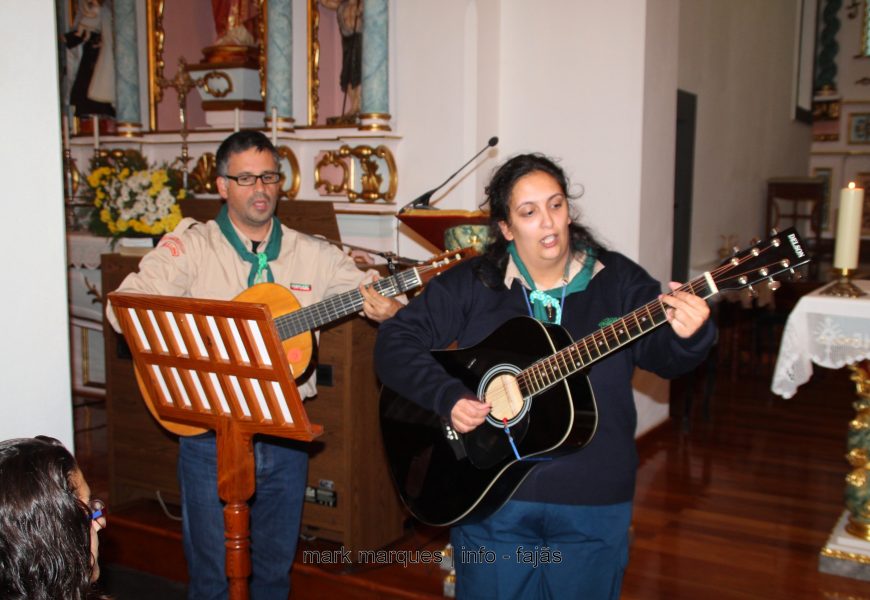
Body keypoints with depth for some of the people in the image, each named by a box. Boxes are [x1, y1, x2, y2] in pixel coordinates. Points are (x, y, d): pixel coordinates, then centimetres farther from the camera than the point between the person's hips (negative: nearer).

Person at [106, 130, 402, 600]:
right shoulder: (190, 246, -4)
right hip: (211, 432, -2)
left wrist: (386, 308, -20)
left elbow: (374, 289, 4)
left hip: (285, 432, 3)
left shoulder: (312, 254, 4)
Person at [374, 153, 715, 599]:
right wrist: (447, 398, -19)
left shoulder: (616, 280, 0)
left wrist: (688, 335, -32)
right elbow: (395, 342, -4)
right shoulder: (471, 285, -2)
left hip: (594, 502, 1)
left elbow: (661, 354, -9)